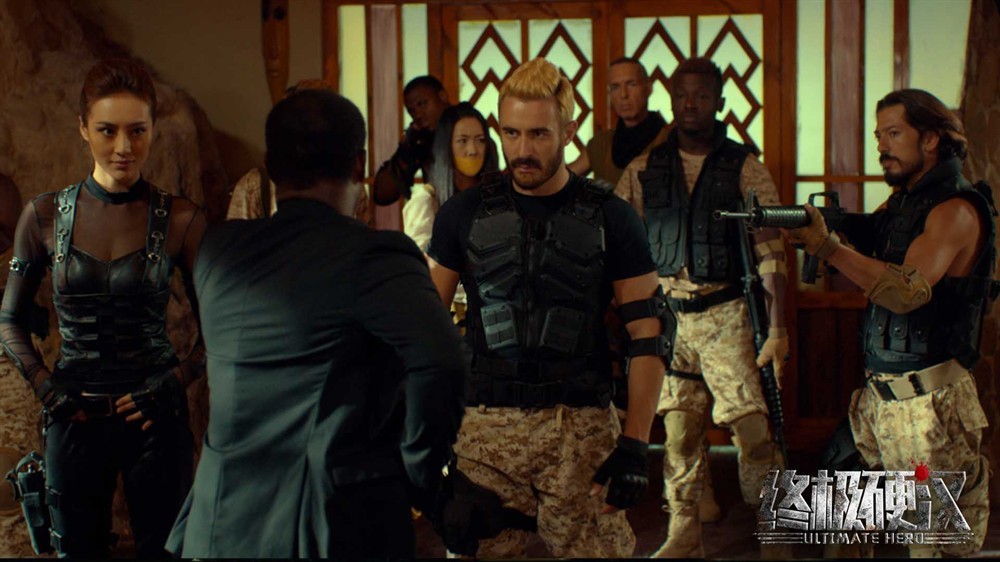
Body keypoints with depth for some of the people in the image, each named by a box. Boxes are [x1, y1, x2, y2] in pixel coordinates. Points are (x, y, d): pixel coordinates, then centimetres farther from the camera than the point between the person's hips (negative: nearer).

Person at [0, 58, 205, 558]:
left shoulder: (180, 221, -6)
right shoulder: (45, 216, -1)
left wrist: (172, 385, -12)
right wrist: (45, 386, -4)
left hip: (155, 418, -2)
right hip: (75, 419, 2)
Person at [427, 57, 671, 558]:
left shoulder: (608, 219, 4)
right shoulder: (464, 214, 7)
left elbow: (647, 338, 3)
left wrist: (635, 445, -4)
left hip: (581, 427, -1)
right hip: (484, 426, 1)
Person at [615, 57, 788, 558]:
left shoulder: (745, 169, 0)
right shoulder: (643, 169, 7)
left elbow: (771, 254, -3)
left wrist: (778, 330, -10)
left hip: (725, 314, -2)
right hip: (665, 313, 3)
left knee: (752, 426, -8)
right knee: (677, 428, 6)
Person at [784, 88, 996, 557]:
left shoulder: (957, 209, -12)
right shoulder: (900, 202, 16)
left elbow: (907, 291, -25)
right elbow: (863, 264, 7)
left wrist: (827, 246, -27)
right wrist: (809, 233, -12)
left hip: (929, 402, -8)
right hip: (879, 395, 8)